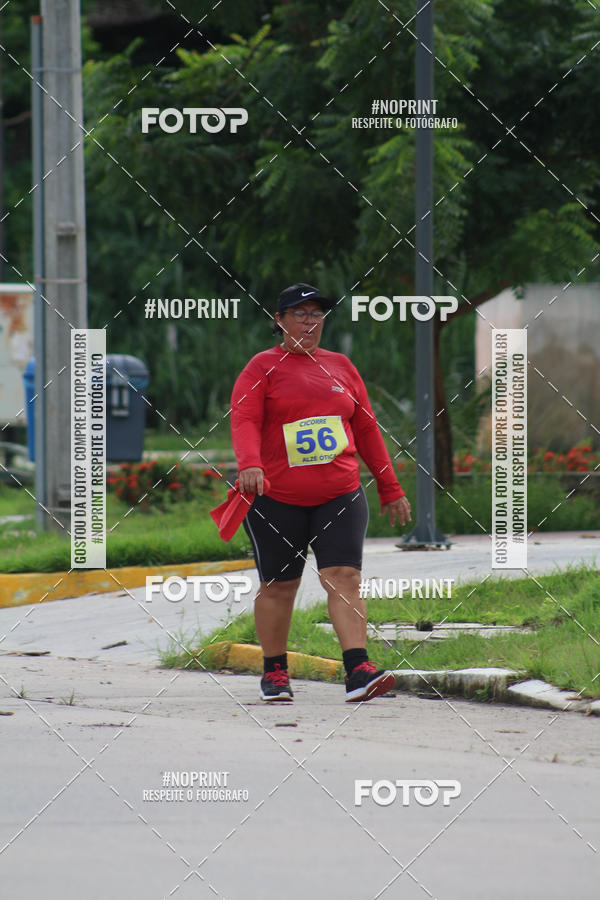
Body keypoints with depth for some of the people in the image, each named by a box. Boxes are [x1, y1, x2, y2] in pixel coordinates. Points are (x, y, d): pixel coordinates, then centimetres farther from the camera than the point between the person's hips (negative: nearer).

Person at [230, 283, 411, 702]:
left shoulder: (340, 366, 15)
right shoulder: (263, 367, 2)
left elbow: (366, 429, 19)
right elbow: (244, 421, -12)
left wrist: (390, 490, 18)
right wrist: (249, 464, -32)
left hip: (341, 495, 2)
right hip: (278, 498, -2)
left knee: (345, 578, -11)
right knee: (278, 586, 5)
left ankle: (358, 671, -20)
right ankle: (275, 671, 20)